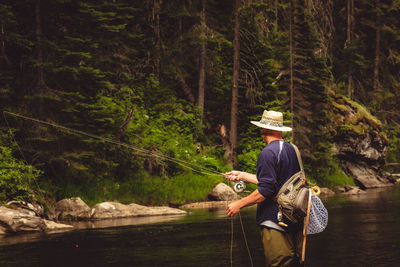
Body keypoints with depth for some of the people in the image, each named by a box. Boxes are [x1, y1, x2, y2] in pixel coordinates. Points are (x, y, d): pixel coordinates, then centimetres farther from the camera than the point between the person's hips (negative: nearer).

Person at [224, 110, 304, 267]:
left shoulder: (268, 153, -13)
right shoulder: (291, 149, 14)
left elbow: (265, 190, -18)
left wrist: (239, 204, -9)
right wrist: (242, 175, 28)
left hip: (275, 223, -9)